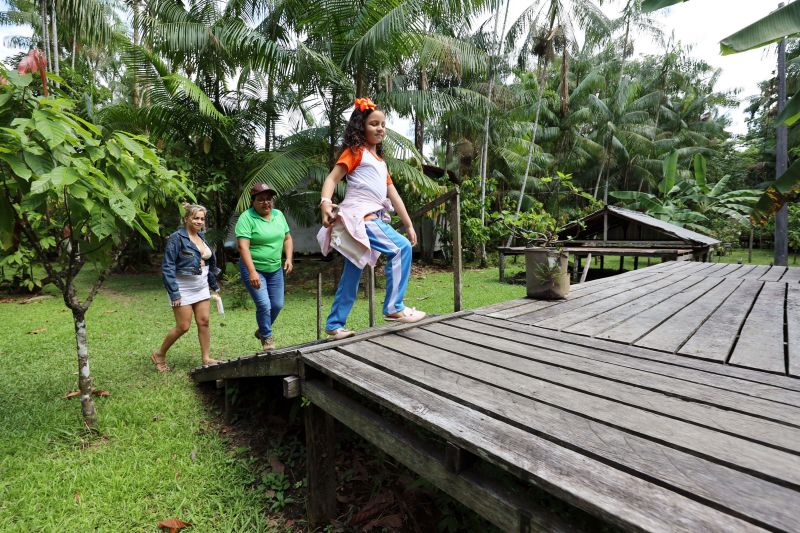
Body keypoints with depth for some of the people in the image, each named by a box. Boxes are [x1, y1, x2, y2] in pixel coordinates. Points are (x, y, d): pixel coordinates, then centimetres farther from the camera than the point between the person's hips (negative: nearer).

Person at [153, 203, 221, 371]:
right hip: (183, 289, -6)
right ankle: (159, 355, 21)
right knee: (183, 326, -1)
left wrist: (214, 285, 18)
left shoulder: (201, 237, 8)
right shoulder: (177, 238, -12)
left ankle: (206, 358, 15)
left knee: (204, 322, 5)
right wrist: (174, 293, -19)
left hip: (202, 287, 6)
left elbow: (209, 263, 17)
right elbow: (167, 267, -15)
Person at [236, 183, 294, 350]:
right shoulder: (247, 217, -14)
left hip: (275, 269, 6)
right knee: (264, 305, -11)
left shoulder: (278, 215, 5)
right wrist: (252, 272, -29)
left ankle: (262, 330, 37)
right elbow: (243, 246, -22)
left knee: (277, 304, 10)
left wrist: (288, 258, 0)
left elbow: (287, 238, 14)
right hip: (253, 269, -6)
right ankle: (267, 338, 14)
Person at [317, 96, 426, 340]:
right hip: (358, 216, -8)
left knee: (351, 277, 10)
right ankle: (394, 308, -13)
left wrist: (409, 225, 17)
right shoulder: (356, 151, 2)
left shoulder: (380, 160, 25)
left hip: (372, 219, 8)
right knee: (400, 247, -19)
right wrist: (325, 203, -28)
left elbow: (393, 195, 22)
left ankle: (334, 326, 20)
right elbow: (332, 178, -8)